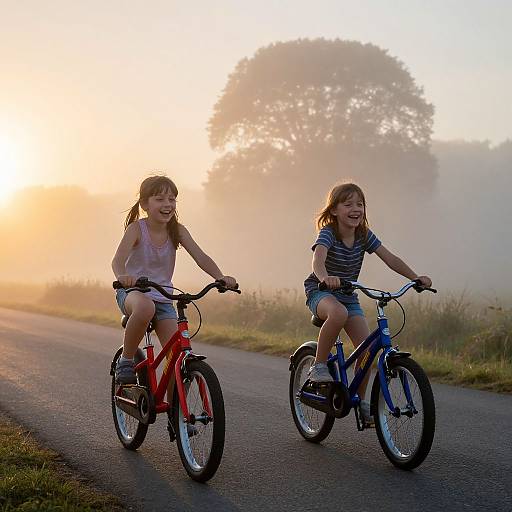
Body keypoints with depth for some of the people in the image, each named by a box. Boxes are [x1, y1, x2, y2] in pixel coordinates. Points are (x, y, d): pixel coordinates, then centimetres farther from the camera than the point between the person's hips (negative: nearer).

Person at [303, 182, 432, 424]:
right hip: (320, 291, -5)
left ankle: (360, 399, 9)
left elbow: (390, 259, -7)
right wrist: (325, 277, -61)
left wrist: (416, 278, -21)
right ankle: (319, 365, -23)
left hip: (348, 296, 5)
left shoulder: (364, 235, -4)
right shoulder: (328, 233, -20)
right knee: (339, 313, -41)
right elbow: (318, 259, -39)